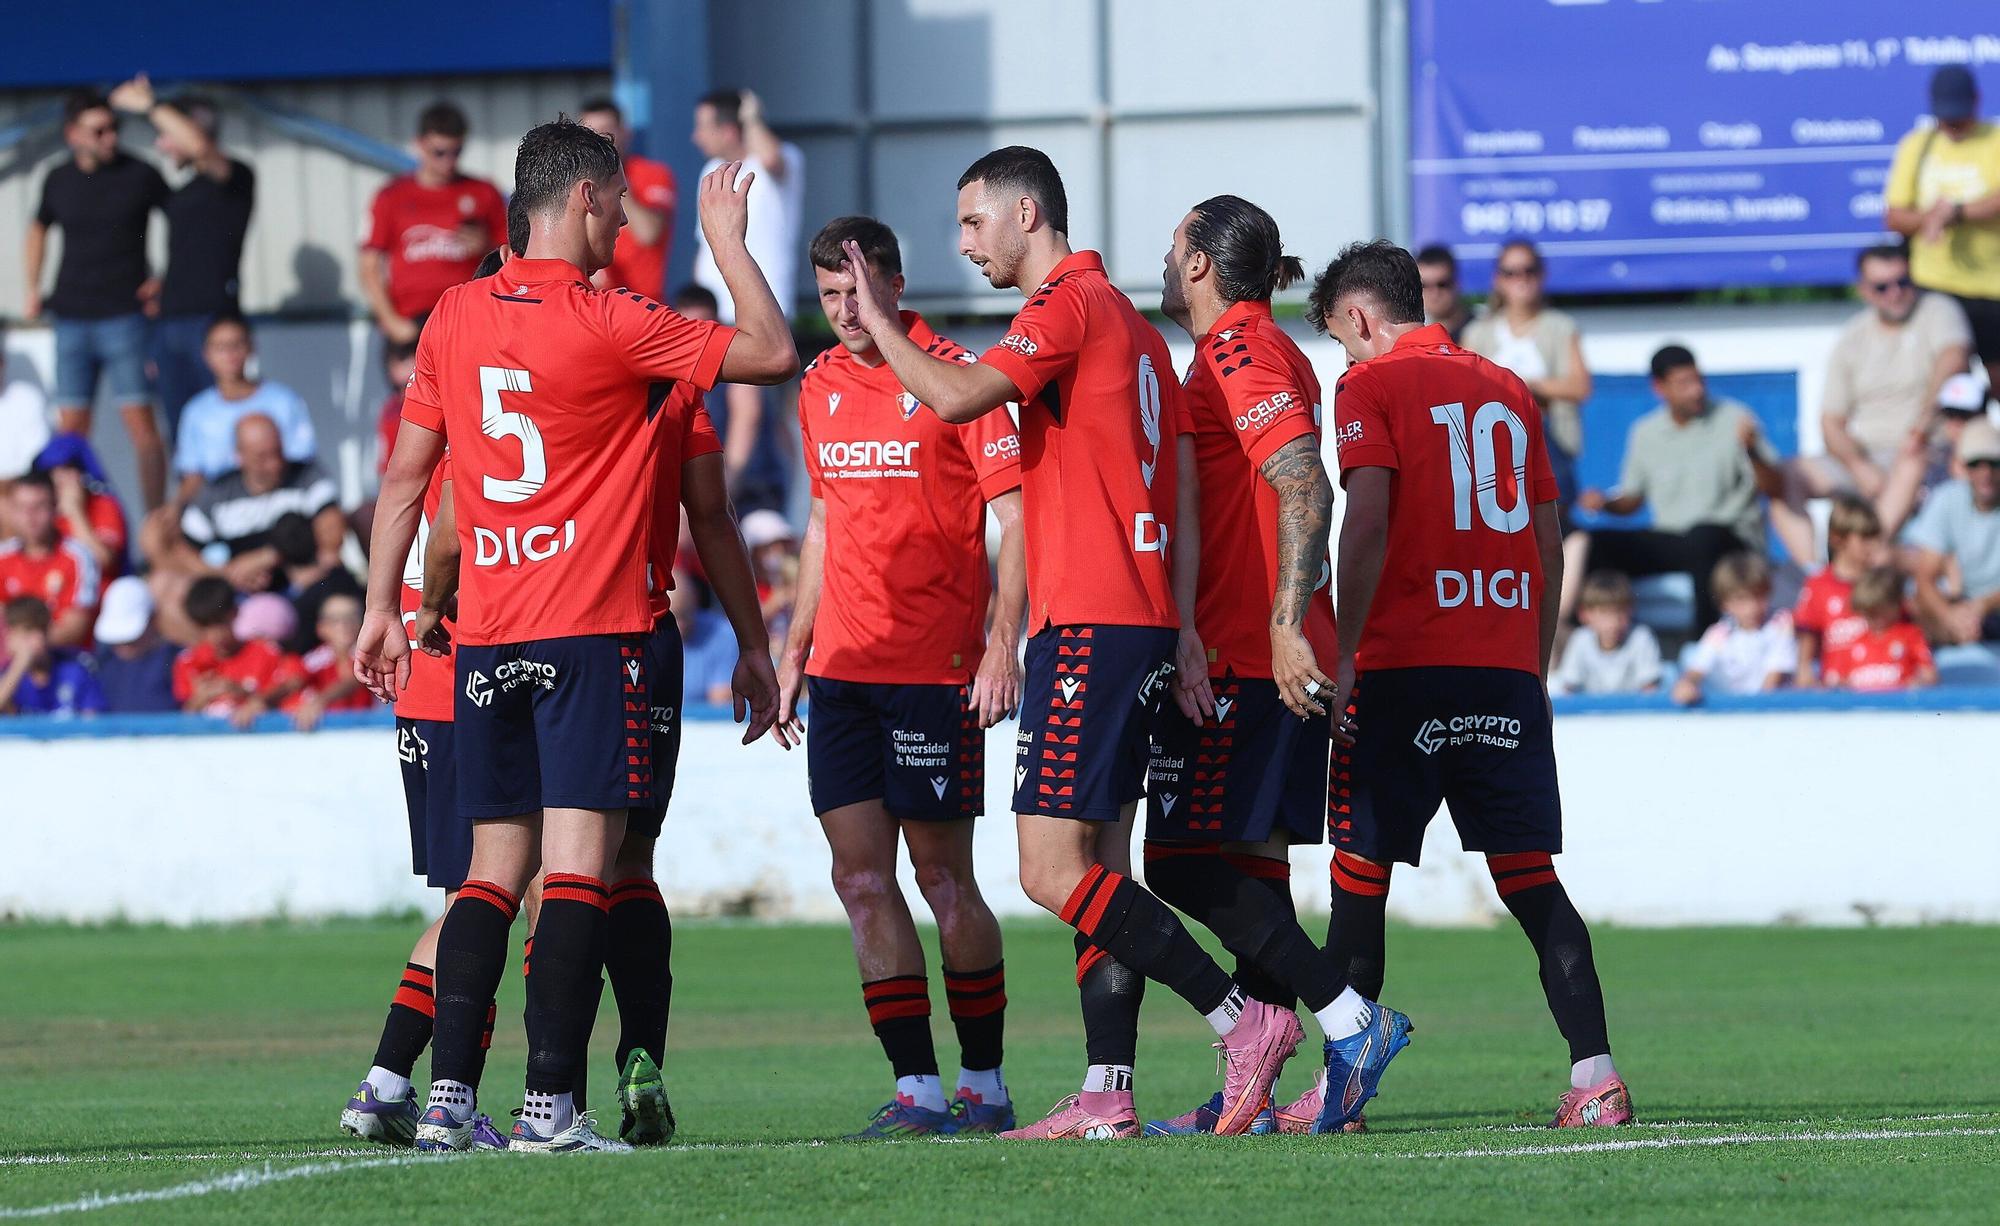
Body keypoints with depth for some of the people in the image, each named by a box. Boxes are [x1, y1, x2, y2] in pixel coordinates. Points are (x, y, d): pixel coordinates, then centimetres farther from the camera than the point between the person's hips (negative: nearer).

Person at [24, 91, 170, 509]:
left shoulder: (140, 176, -3)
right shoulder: (58, 181, 7)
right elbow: (39, 229, 26)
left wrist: (165, 279, -1)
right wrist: (32, 289, 16)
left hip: (123, 316, -3)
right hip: (72, 318, 3)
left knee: (140, 423, -9)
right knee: (71, 427, 3)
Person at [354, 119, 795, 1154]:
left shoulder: (454, 318, 8)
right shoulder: (609, 324, -9)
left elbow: (405, 476, 12)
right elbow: (773, 354, -4)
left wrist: (382, 611, 20)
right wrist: (728, 242, 9)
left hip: (484, 639, 6)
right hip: (591, 632, -6)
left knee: (494, 868, 10)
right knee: (578, 866, -7)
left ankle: (449, 1095, 2)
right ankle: (550, 1105, -14)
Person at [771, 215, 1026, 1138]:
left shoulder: (953, 376, -7)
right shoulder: (821, 387, 12)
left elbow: (1013, 515, -8)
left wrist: (1003, 644, -17)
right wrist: (795, 650, 18)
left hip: (935, 669, -6)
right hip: (843, 670, 6)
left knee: (943, 878, -2)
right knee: (861, 879, 1)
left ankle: (984, 1085, 9)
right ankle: (917, 1090, 3)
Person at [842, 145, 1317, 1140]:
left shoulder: (1067, 309, -10)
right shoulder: (1129, 323, 19)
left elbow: (956, 397, -24)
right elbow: (1179, 480, 19)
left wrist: (881, 323, -8)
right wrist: (1184, 629, 16)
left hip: (1086, 626, -10)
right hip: (1141, 621, 10)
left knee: (1054, 871, -11)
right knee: (1097, 866, 8)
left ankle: (1242, 1019, -14)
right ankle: (1107, 1094, 5)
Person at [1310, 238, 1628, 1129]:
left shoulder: (1371, 387, 0)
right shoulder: (1506, 390, 16)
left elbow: (1368, 522, -13)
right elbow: (1550, 544, 16)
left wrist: (1341, 657, -12)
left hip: (1405, 666, -5)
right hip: (1506, 671, 5)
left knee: (1361, 875, 3)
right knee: (1530, 879, 3)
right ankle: (1594, 1072, -8)